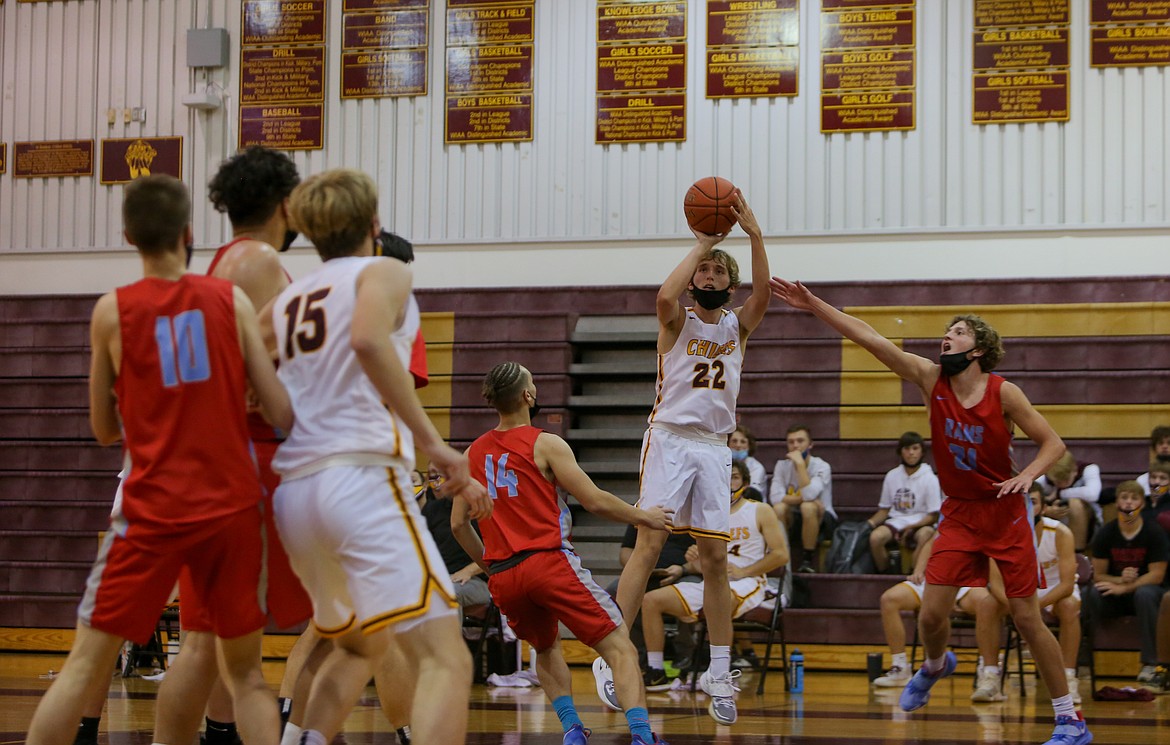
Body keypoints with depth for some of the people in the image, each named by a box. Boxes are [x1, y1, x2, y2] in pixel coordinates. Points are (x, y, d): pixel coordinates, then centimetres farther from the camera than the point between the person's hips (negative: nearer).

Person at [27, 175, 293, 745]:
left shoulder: (112, 311, 0)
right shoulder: (232, 300, 1)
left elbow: (104, 430, 9)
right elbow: (281, 413, -2)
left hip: (153, 510, -1)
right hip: (232, 505, 1)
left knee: (86, 665, 6)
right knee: (245, 672, 13)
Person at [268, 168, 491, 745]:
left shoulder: (286, 300, 22)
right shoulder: (382, 272, 5)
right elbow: (368, 339, -18)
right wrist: (432, 442, -20)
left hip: (291, 493, 7)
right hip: (360, 480, -7)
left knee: (356, 644, 29)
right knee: (445, 659, -15)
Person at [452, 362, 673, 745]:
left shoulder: (474, 452, 13)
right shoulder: (545, 444, -2)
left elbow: (458, 524, 15)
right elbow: (595, 501, -4)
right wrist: (642, 517, 11)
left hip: (503, 578, 6)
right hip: (548, 561, -5)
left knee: (546, 648, 31)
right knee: (620, 648, -6)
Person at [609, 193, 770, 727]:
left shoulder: (737, 326, 13)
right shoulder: (679, 321, 4)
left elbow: (763, 295, -8)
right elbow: (665, 297, -20)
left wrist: (754, 234, -18)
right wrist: (700, 245, -11)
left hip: (714, 447, 3)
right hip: (670, 438, -3)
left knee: (715, 558, 1)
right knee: (648, 546, -11)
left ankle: (718, 673, 6)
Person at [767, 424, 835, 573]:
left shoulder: (821, 467, -15)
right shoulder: (782, 465, -4)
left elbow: (809, 495, -33)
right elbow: (775, 497, -18)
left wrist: (800, 463, -31)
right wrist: (804, 498, -24)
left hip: (820, 520, -3)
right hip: (794, 519, 3)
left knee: (808, 507, -35)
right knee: (779, 507, -29)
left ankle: (807, 560, -21)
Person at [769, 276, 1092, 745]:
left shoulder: (1003, 394, -13)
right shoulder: (931, 379, -5)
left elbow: (1053, 443, -8)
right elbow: (870, 339, -11)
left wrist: (1028, 474, -27)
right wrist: (814, 306, -16)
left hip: (1004, 514, -3)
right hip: (958, 514, 3)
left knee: (1027, 620, -3)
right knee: (932, 612, -4)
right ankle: (934, 667, 33)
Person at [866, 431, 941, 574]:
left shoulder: (929, 478, -2)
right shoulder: (892, 476, 9)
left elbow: (934, 515, -3)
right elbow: (884, 509, 15)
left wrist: (911, 528, -17)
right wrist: (871, 522, -6)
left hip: (920, 524, -3)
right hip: (896, 522, 3)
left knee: (926, 535, -39)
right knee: (875, 537, -30)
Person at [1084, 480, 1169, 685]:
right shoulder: (1105, 534, -3)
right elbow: (1098, 575, -2)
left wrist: (1123, 588, -25)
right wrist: (1120, 579, -24)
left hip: (1145, 588, -2)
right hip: (1114, 597, 2)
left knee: (1144, 594, -38)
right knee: (1092, 593, -31)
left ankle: (1150, 663, -32)